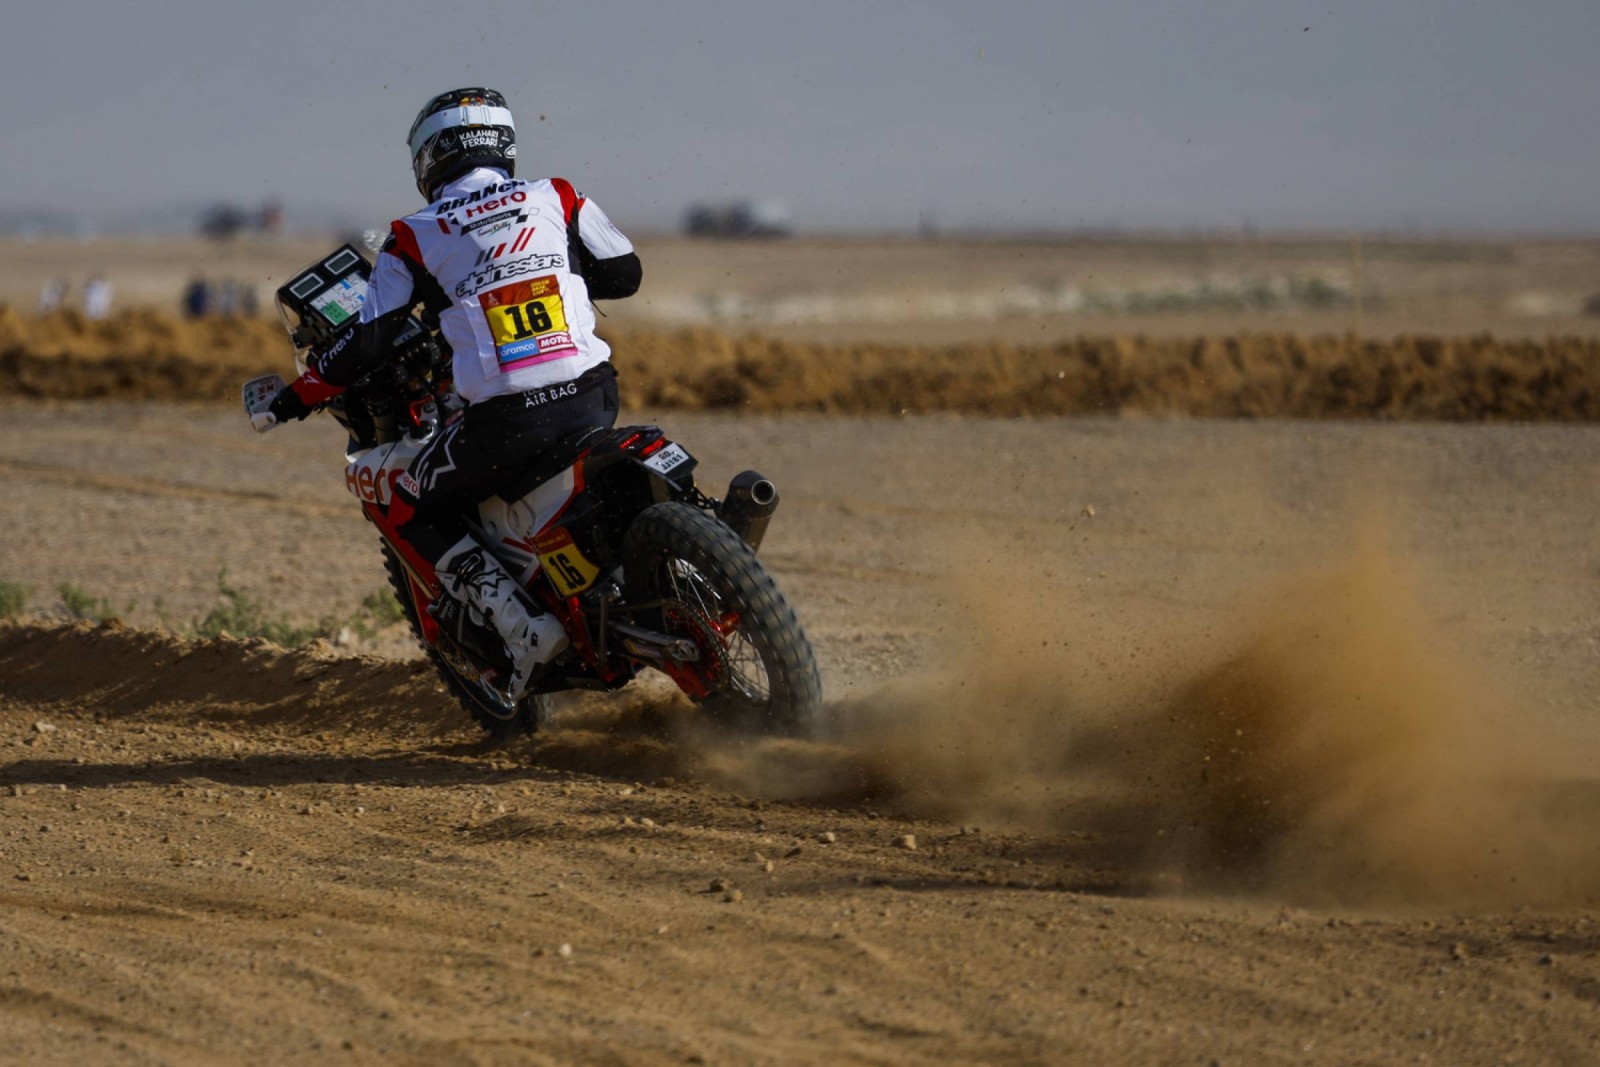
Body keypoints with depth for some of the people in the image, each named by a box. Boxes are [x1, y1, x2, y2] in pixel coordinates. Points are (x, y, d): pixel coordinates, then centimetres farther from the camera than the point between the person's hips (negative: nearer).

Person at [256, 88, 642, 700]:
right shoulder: (556, 199, 11)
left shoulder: (416, 238, 6)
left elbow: (369, 340, 3)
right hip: (591, 395, 4)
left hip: (503, 419, -4)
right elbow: (625, 272, 17)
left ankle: (523, 626, 0)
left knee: (413, 515, 16)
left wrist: (296, 397, 17)